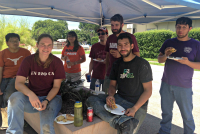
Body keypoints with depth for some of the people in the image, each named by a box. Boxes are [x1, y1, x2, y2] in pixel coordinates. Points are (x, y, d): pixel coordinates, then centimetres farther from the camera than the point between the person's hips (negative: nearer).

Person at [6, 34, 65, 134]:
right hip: (32, 97, 2)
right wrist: (31, 94, -32)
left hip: (51, 97, -1)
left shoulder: (57, 62, -6)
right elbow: (18, 83, -11)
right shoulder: (29, 60, -4)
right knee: (15, 97, -30)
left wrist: (46, 101, -22)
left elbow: (56, 87, -4)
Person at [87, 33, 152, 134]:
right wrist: (111, 95, -10)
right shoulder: (117, 64, 10)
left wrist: (134, 108, -21)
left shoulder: (142, 64, -7)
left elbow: (148, 90, -8)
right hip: (118, 99, 6)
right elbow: (112, 85, 15)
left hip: (138, 105, -6)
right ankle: (119, 121, -38)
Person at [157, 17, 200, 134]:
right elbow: (159, 60, 9)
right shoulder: (168, 43, 6)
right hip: (166, 84, 3)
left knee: (187, 115, 6)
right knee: (166, 112, 15)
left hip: (184, 86, -3)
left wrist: (187, 62, -22)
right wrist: (165, 55, -12)